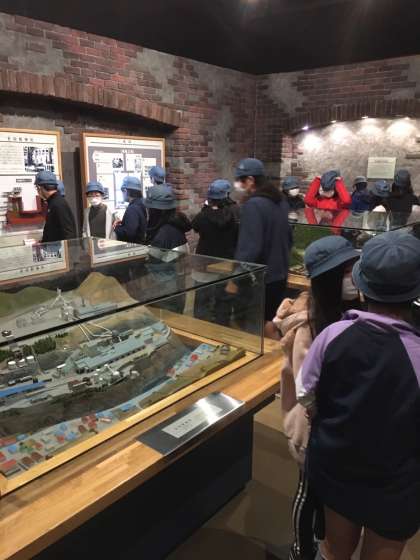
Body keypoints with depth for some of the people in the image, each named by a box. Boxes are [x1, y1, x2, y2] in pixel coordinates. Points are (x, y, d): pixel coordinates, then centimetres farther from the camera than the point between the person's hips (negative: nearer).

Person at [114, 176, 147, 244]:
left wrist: (117, 228, -11)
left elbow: (129, 232, -28)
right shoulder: (141, 205, 8)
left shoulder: (132, 209, -22)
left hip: (132, 246, -9)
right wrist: (122, 223, 5)